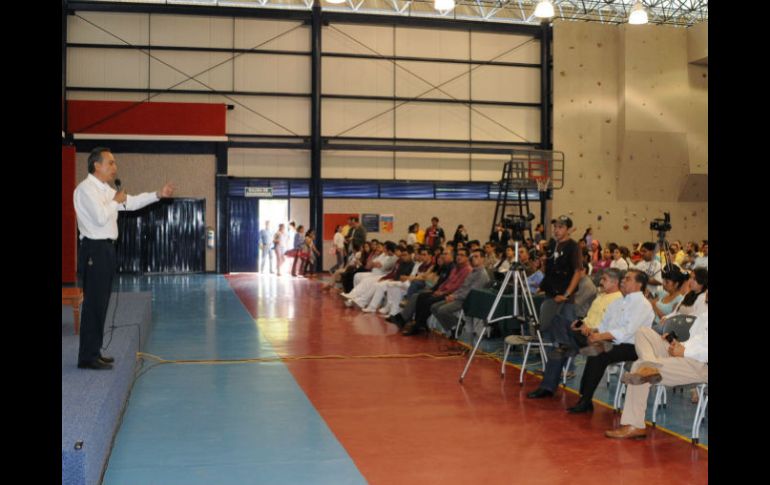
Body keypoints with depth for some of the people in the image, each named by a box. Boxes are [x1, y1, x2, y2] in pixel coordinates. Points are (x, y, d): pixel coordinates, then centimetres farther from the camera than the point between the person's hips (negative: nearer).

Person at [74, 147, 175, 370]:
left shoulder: (105, 190, 16)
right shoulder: (86, 189, -12)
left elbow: (132, 202, 20)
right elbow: (101, 218, -22)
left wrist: (158, 194, 11)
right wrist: (116, 201, -6)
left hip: (106, 249, 10)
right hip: (94, 250, -10)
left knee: (101, 303, 12)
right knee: (93, 303, -8)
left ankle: (94, 352, 20)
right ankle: (87, 357, -4)